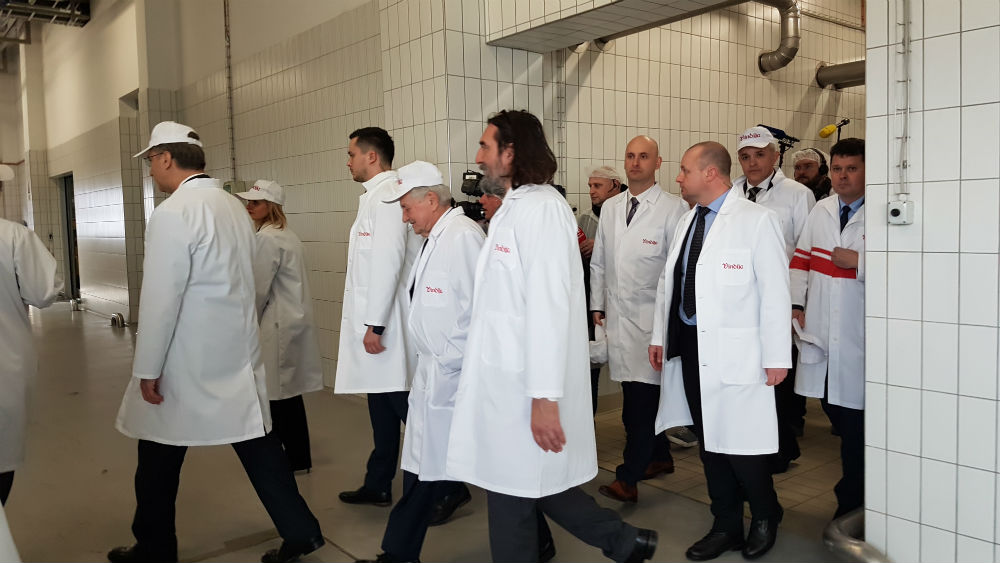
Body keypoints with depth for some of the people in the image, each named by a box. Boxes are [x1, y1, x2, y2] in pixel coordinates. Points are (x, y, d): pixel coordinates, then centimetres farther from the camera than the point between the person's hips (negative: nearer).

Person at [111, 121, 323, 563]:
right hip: (238, 354, 7)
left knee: (159, 459, 11)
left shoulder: (172, 213, -16)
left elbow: (161, 300, -18)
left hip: (187, 362, -7)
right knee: (257, 444, 12)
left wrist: (148, 369, -12)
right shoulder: (234, 207, 8)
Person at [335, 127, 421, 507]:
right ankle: (378, 486, 28)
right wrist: (370, 323, 16)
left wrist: (375, 325, -21)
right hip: (376, 321, 10)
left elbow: (388, 261, -22)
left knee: (403, 405, -3)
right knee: (383, 406, 16)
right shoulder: (376, 196, 16)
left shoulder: (387, 195, -14)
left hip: (385, 324, -10)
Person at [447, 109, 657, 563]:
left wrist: (544, 398, -22)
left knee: (515, 490, 4)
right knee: (524, 484, 16)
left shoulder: (541, 208, -16)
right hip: (507, 378, 9)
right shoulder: (515, 207, 14)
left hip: (524, 386, -9)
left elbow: (549, 309, -21)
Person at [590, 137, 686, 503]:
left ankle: (628, 480, 0)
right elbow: (599, 261, 19)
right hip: (617, 315, 6)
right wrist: (597, 305, 15)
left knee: (642, 399, -6)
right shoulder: (611, 207, 13)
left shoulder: (674, 208, -5)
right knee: (633, 396, 11)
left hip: (652, 318, -5)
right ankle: (659, 456, 30)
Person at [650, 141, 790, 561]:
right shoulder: (688, 221, 13)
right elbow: (670, 281, 17)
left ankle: (765, 519, 26)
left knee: (741, 443, -1)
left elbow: (775, 291, -11)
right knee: (709, 441, 13)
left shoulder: (756, 220, -8)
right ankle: (726, 526, 29)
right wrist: (660, 336, 15)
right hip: (691, 346, 7)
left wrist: (777, 357, -12)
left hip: (735, 352, -7)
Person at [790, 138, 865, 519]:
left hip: (859, 333, -6)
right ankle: (857, 480, 37)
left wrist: (858, 261, -17)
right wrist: (796, 303, 10)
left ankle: (851, 502, 13)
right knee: (832, 407, 15)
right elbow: (802, 259, 16)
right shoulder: (820, 211, 11)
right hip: (820, 330, 6)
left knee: (855, 413, 0)